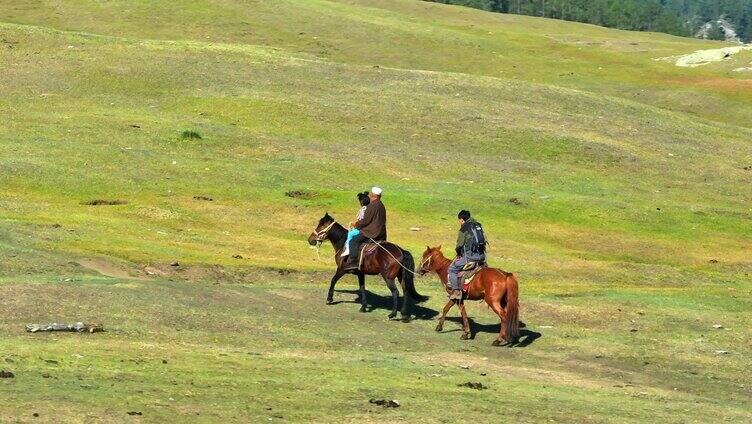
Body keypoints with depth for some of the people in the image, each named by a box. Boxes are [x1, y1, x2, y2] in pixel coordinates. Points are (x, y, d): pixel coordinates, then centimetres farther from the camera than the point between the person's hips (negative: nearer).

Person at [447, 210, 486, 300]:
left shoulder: (464, 229, -7)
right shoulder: (478, 226, 15)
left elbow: (459, 245, -6)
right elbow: (484, 240, 20)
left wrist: (459, 254, 15)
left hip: (470, 256, -7)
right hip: (482, 256, 7)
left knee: (452, 269, 3)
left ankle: (456, 290, -5)